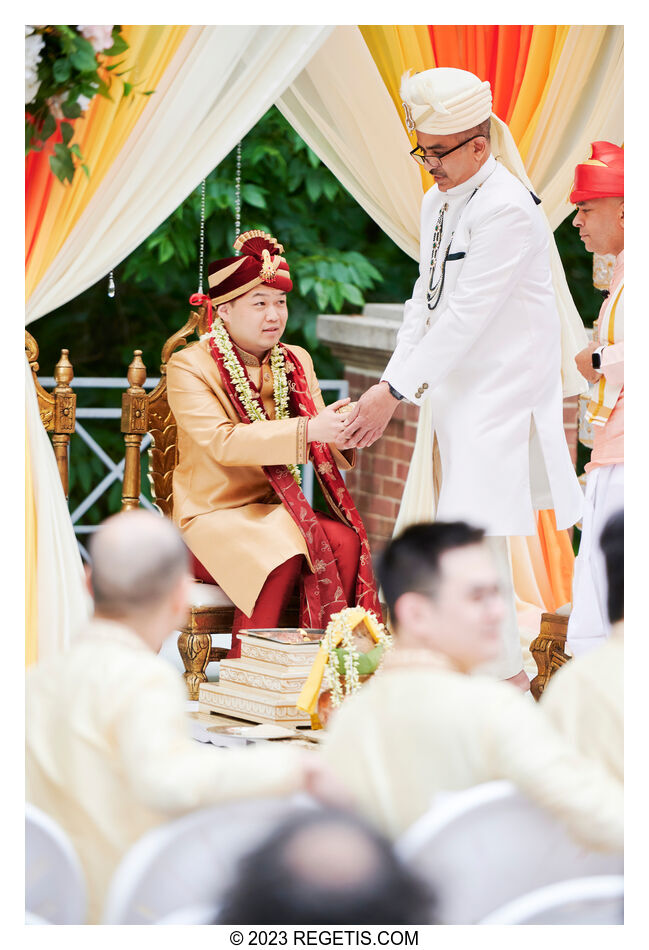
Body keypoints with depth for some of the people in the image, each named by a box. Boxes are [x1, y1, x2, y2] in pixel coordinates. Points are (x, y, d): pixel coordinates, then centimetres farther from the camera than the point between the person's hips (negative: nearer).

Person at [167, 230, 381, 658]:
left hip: (277, 511, 5)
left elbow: (321, 446, 7)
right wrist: (308, 430, -32)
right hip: (214, 515, -5)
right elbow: (221, 441, -23)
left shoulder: (296, 362, 12)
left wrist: (347, 428, -18)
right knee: (280, 557, -33)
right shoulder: (190, 366, -7)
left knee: (346, 542, -25)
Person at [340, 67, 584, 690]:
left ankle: (506, 681, -8)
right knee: (472, 534, 12)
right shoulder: (437, 203, 11)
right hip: (460, 389, 9)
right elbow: (425, 303, 14)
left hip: (507, 388, -9)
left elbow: (467, 316, -21)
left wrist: (396, 393, -20)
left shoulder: (507, 208, -18)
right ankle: (505, 676, 20)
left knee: (472, 528, -14)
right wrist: (390, 382, 2)